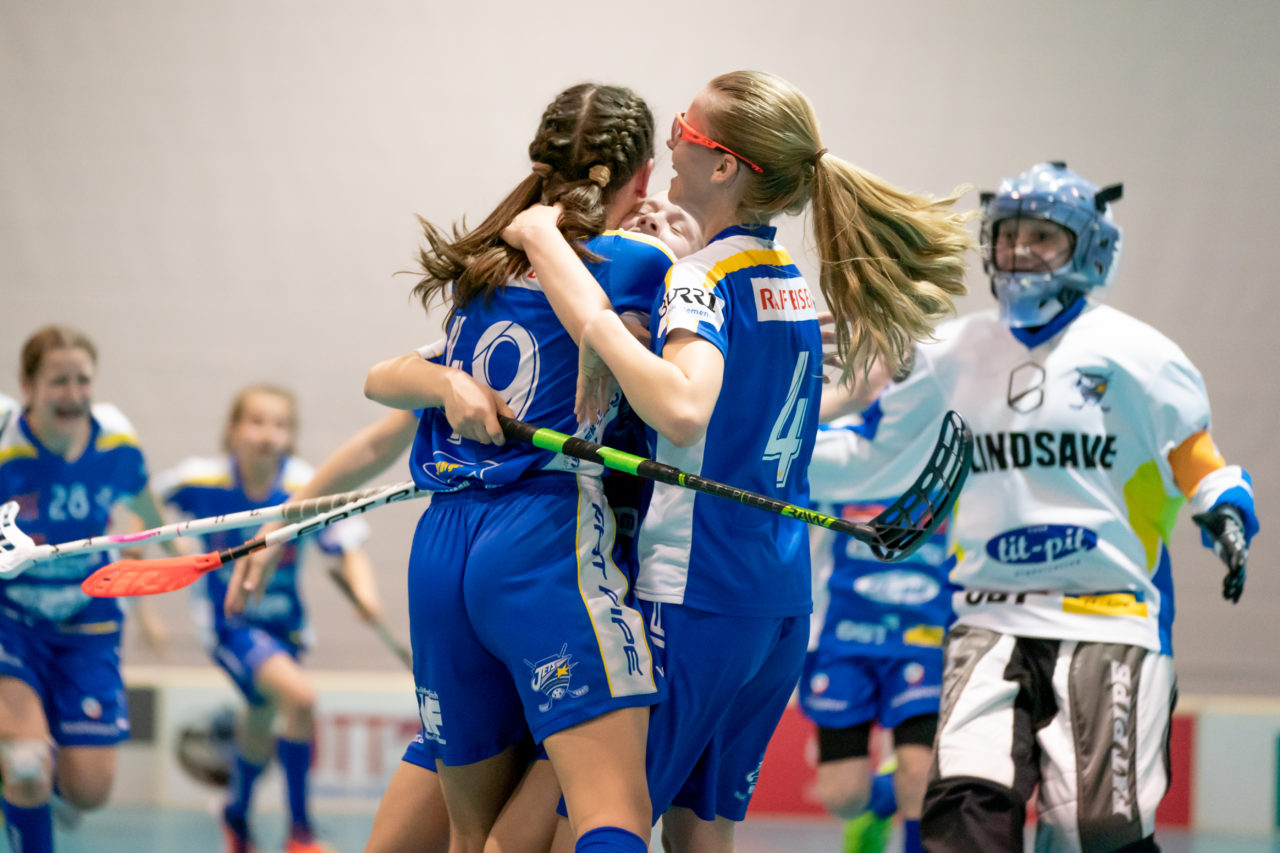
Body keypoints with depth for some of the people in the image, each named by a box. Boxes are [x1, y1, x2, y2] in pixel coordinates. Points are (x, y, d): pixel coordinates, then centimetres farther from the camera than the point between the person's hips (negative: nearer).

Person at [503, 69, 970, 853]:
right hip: (782, 604, 8)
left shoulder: (702, 279, -14)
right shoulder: (792, 282, 11)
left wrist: (592, 315, -32)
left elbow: (683, 408, -34)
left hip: (695, 598, -8)